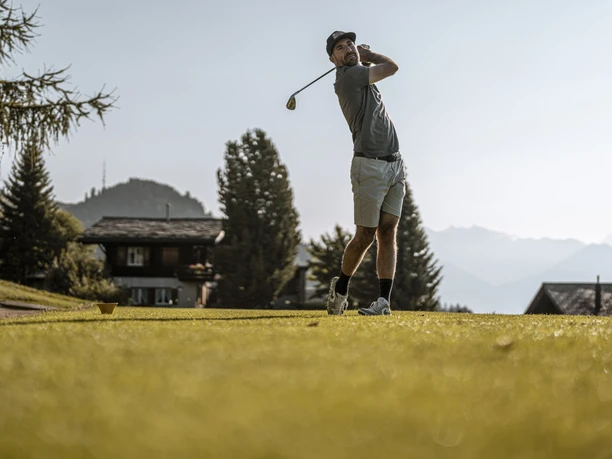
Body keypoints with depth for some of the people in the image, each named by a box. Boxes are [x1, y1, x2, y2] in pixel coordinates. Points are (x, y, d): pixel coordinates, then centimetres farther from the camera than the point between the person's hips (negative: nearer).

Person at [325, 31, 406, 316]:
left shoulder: (361, 75, 17)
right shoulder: (349, 77, -9)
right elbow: (391, 67, 1)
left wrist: (363, 54, 22)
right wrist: (366, 55, 16)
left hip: (395, 165, 8)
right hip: (369, 166, -8)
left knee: (388, 233, -2)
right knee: (365, 236, -2)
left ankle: (384, 299, -6)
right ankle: (340, 287, 20)